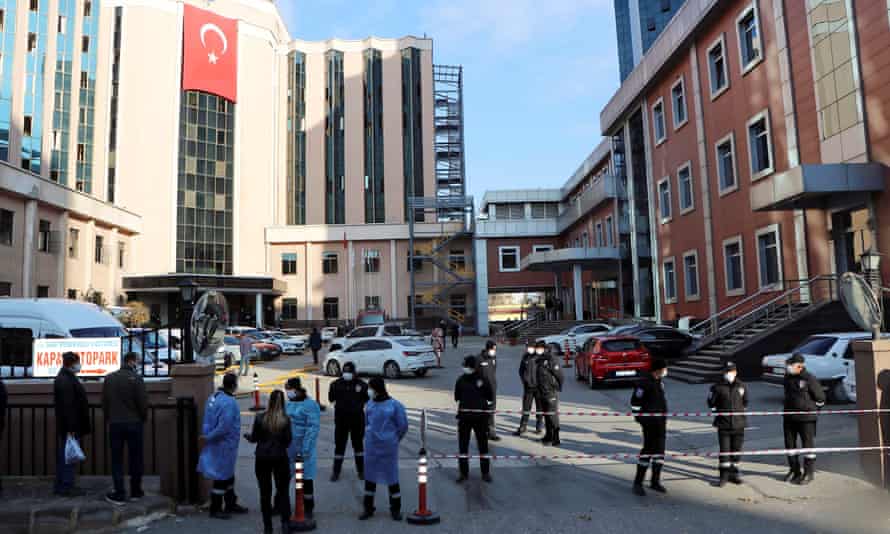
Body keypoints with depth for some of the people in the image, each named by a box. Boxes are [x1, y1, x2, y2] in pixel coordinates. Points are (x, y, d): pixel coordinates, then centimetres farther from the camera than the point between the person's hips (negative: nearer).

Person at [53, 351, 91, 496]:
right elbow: (68, 407, -24)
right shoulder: (65, 381, -19)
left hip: (65, 426, 10)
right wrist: (71, 428, -24)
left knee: (64, 456, 14)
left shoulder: (66, 378, 14)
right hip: (68, 427, -10)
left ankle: (61, 485, 22)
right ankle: (66, 487, 2)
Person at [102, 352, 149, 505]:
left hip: (114, 424, 3)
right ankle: (135, 491, 17)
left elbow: (104, 402, 8)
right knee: (135, 458, 9)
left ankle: (119, 494, 5)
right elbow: (143, 403, -12)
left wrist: (108, 419, 19)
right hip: (134, 423, -3)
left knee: (117, 459, 7)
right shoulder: (136, 378, -11)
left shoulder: (109, 378, 4)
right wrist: (143, 418, 5)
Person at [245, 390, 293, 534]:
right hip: (280, 458, 0)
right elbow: (288, 441, -5)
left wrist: (247, 436, 22)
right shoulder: (285, 419, -9)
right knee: (283, 490, 10)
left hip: (262, 458, 1)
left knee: (265, 492, 10)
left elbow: (254, 438, 0)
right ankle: (285, 522, 1)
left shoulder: (260, 418, -8)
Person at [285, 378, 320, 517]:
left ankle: (308, 508, 20)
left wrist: (305, 449, -19)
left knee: (306, 478, 6)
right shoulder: (288, 404, 10)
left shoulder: (310, 405, -12)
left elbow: (313, 428, -16)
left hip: (303, 449, -6)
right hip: (287, 448, 6)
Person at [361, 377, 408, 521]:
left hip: (388, 448, -4)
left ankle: (395, 509, 19)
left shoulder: (395, 405, -11)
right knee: (369, 476, 9)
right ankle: (368, 508, 24)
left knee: (391, 476, 4)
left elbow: (403, 426, -2)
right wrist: (371, 435, 14)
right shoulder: (369, 404, 2)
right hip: (371, 447, 4)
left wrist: (392, 440, 7)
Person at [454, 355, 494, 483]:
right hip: (464, 417, 2)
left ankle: (485, 472, 20)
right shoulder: (461, 380, 3)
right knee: (463, 446, 6)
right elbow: (457, 397, 12)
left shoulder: (483, 380, -3)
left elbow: (490, 398, 4)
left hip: (480, 417, -2)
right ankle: (464, 472, 18)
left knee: (483, 446, 7)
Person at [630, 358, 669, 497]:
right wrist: (639, 417, -13)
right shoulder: (644, 383, -15)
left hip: (661, 422, 9)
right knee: (648, 450, -8)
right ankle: (637, 483, -1)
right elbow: (635, 401, -15)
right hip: (649, 422, -9)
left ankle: (655, 481, 23)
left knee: (659, 450, 11)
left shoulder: (660, 382, 12)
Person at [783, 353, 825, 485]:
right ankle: (794, 470, 24)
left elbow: (820, 398, -7)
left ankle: (809, 473, 12)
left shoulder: (810, 379, -14)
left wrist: (812, 410, 0)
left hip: (806, 417, -6)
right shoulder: (788, 377, 6)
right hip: (789, 417, 7)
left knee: (808, 444, 3)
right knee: (789, 444, 11)